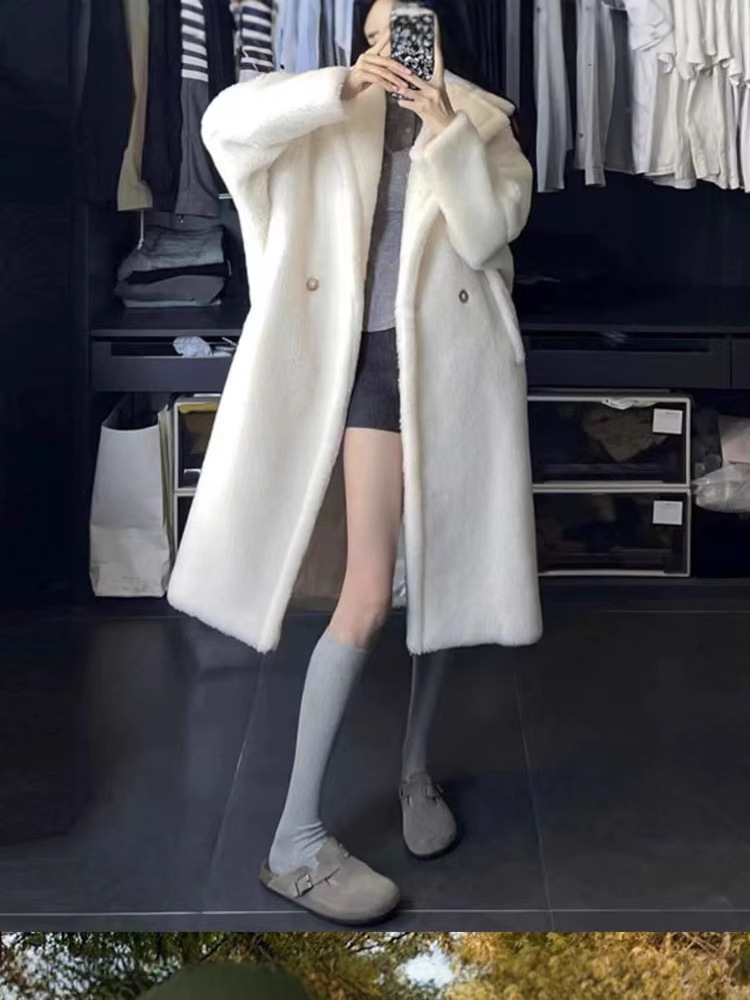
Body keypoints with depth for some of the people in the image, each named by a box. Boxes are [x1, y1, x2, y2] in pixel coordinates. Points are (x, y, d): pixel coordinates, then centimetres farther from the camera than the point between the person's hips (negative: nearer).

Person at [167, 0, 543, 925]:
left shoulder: (483, 119, 11)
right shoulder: (337, 112, 7)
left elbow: (488, 233, -4)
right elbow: (224, 122, -11)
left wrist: (446, 132, -14)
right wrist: (342, 87, -20)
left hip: (458, 362, 3)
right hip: (376, 360, -3)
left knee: (440, 574, 11)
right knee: (370, 593, -12)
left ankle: (414, 768, 33)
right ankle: (295, 840, -4)